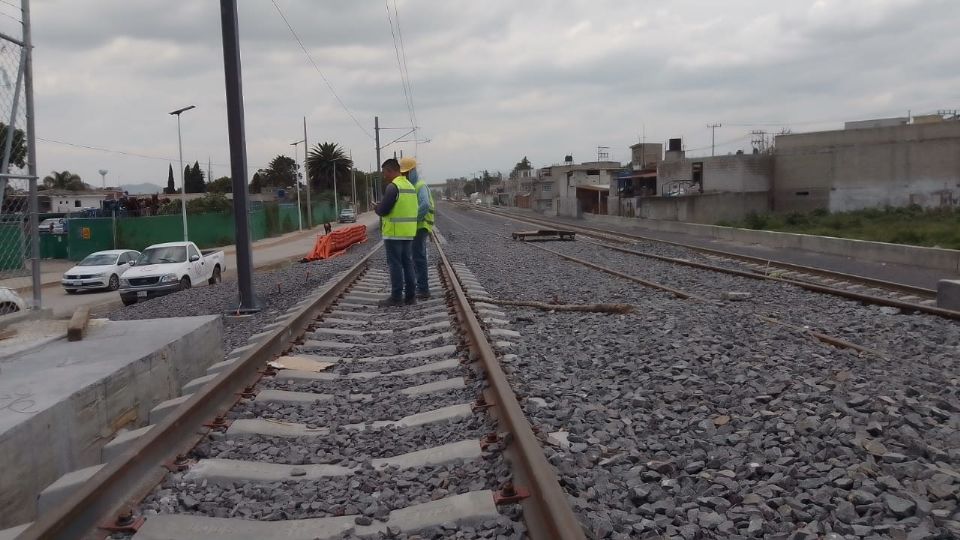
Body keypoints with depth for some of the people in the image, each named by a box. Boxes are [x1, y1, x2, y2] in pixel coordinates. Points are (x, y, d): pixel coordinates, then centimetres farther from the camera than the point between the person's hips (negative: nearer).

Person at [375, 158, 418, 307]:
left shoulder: (393, 186, -14)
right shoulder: (410, 186, 13)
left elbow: (382, 210, -17)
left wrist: (376, 208, 5)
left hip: (394, 233, -8)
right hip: (408, 232, 8)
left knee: (395, 265, -2)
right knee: (407, 263, 11)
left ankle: (396, 297, 1)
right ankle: (410, 296, 13)